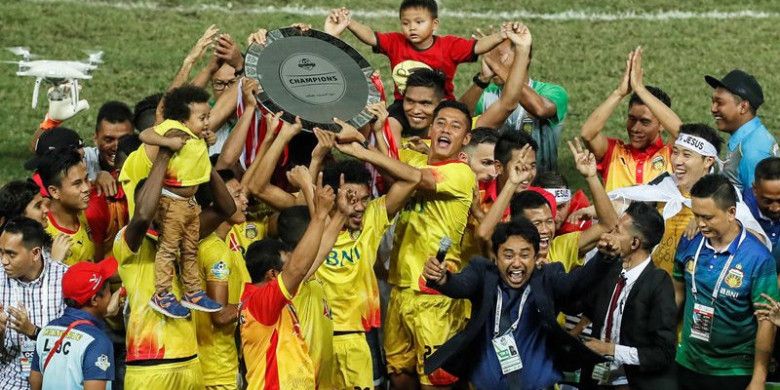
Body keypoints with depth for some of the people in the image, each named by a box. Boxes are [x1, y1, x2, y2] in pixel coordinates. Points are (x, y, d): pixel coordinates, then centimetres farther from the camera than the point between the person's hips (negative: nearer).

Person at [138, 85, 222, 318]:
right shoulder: (175, 132, -19)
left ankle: (193, 292, 26)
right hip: (172, 201, -9)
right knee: (168, 248, -4)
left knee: (190, 250, 17)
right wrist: (168, 142, -38)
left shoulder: (199, 140, 9)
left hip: (190, 202, 9)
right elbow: (145, 135, -29)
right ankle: (162, 295, 1)